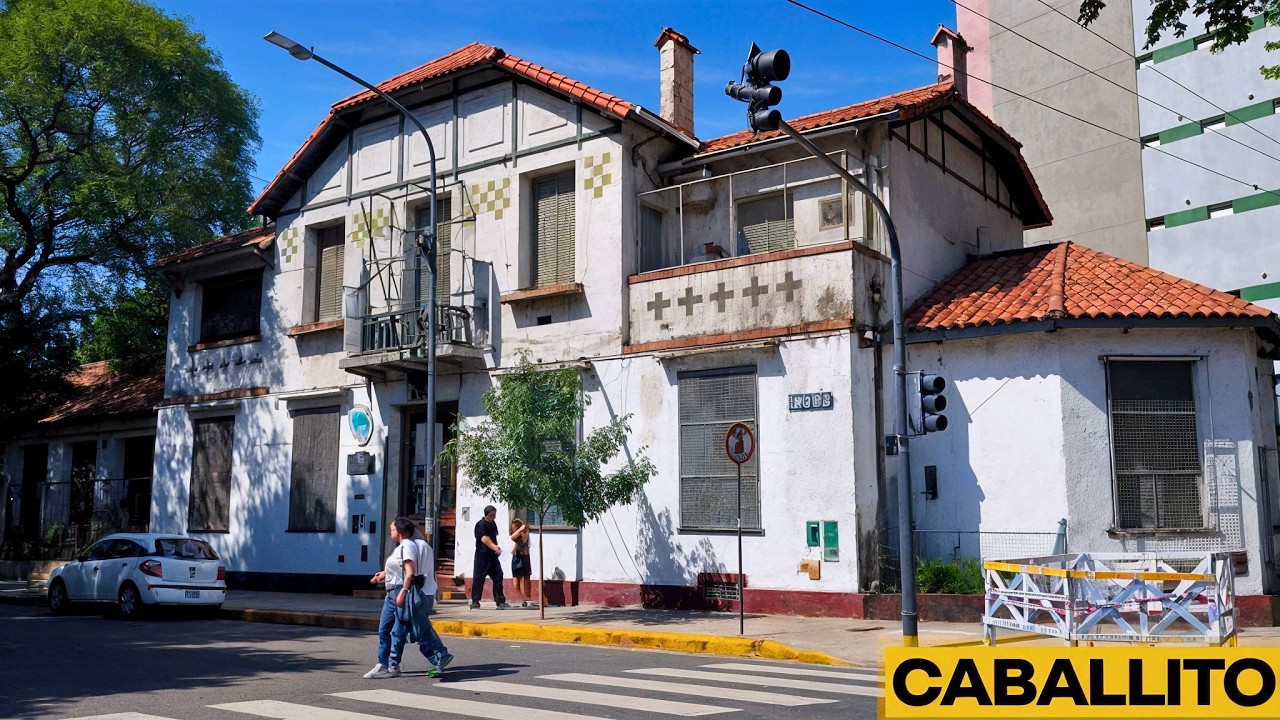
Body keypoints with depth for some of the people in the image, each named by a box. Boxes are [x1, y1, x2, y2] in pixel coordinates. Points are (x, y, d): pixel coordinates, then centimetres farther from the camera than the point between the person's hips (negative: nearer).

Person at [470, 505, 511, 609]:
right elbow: (485, 539, -23)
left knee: (498, 576, 4)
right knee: (478, 578, -3)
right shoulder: (481, 524, -12)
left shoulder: (493, 523, 14)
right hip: (482, 555, -8)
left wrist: (496, 548, 6)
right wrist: (495, 548, -30)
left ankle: (500, 601, 8)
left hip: (492, 555, 8)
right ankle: (475, 602, 2)